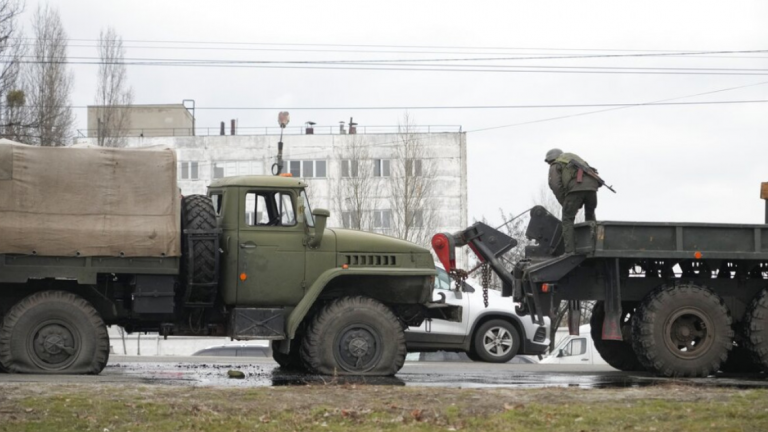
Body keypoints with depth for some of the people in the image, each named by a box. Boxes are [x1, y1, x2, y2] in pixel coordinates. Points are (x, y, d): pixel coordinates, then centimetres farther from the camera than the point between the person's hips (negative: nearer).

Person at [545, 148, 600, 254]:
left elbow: (555, 185, 3)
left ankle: (570, 251, -8)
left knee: (568, 219, 2)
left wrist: (564, 204, 10)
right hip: (591, 184, 5)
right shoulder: (575, 159, 40)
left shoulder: (555, 166, 21)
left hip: (576, 187, -5)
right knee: (590, 216, 23)